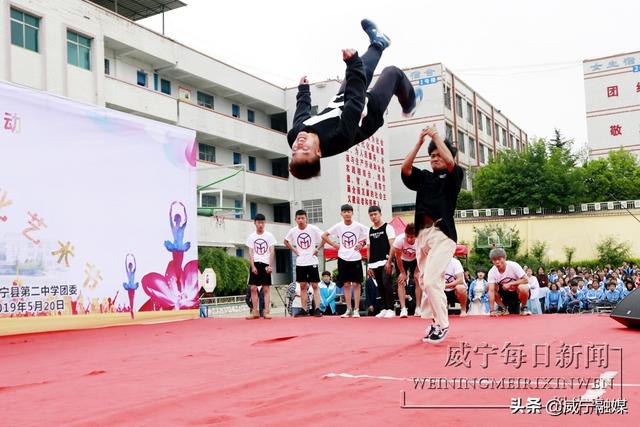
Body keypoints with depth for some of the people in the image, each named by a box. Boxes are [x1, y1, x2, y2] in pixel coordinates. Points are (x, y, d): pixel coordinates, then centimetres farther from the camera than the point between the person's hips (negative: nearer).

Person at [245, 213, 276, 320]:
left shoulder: (269, 236, 3)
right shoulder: (251, 236, 7)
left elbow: (272, 252, -1)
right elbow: (251, 253, 5)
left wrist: (270, 266, -10)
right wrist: (253, 266, -7)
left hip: (265, 264, -2)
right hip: (255, 264, 2)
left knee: (266, 289, -2)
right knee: (253, 288, -2)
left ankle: (266, 312, -2)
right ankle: (255, 312, 3)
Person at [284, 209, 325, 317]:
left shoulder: (313, 229, -7)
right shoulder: (293, 231, 1)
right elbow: (286, 241, 17)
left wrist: (317, 249, -6)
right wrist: (294, 251, 7)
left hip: (312, 261, -3)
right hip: (300, 262, 3)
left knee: (315, 285, -4)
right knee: (303, 286, 7)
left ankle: (317, 309, -6)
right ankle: (304, 310, 11)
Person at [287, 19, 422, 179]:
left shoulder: (294, 134, -32)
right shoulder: (337, 139, -48)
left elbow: (302, 110, -9)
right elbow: (356, 101, -43)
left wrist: (303, 89, 10)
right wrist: (353, 61, -41)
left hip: (341, 102, 5)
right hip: (370, 110, -5)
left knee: (359, 70, 17)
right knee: (393, 72, 10)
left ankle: (378, 43, 52)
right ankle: (409, 105, 43)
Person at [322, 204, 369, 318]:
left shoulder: (358, 226, -5)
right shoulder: (338, 226, 0)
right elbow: (324, 236, 7)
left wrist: (362, 244, -6)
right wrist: (334, 245, 1)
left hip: (355, 258, -2)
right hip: (343, 258, 2)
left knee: (356, 284, -1)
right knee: (346, 284, 5)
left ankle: (356, 310, 4)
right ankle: (348, 309, 12)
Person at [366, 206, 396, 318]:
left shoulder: (387, 228, 0)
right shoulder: (369, 231, 15)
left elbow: (392, 246, -6)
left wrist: (389, 261, -15)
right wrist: (369, 265, 12)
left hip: (385, 262, -5)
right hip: (374, 264, 5)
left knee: (386, 284, -12)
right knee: (380, 286, 7)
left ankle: (391, 309, -6)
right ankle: (384, 309, 15)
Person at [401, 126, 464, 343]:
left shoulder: (454, 176, 5)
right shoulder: (424, 177, 16)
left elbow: (450, 161, -15)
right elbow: (405, 168, 1)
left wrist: (435, 135, -7)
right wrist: (419, 142, -3)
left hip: (443, 233, -6)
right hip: (422, 233, 6)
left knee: (432, 280, -15)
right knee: (425, 282, 8)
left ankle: (442, 325, -4)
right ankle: (435, 321, 19)